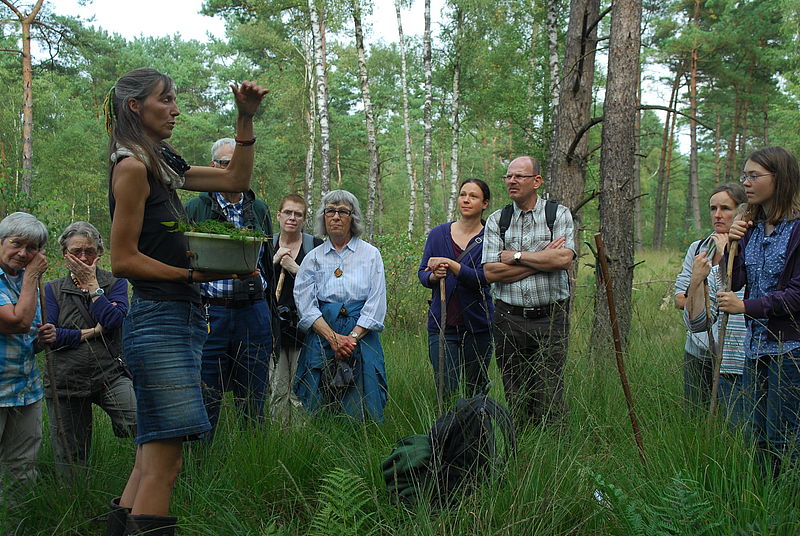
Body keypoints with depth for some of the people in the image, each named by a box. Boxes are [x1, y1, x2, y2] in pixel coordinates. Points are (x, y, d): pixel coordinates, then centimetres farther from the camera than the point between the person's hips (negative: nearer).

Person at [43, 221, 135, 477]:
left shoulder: (115, 283, 7)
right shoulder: (52, 290, 10)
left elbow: (113, 320, -12)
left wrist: (91, 284, -5)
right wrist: (91, 333, -8)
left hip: (109, 375, -1)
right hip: (65, 381, 2)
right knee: (70, 461, 7)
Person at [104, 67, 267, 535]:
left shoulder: (161, 165, 19)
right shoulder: (132, 167, -8)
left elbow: (236, 179, 25)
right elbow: (124, 260, -11)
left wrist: (246, 117, 17)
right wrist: (196, 274, -14)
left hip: (181, 317, 10)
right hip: (159, 318, -10)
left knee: (154, 457, 10)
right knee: (163, 459, -10)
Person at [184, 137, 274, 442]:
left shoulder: (259, 210, 13)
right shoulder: (195, 208, 3)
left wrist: (272, 315, 12)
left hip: (254, 311, 3)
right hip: (210, 311, -3)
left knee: (253, 404, 9)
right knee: (205, 402, 2)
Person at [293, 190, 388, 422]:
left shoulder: (370, 254, 7)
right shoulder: (313, 257, 10)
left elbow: (376, 304, 0)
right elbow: (305, 304, 0)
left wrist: (352, 338, -11)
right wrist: (333, 338, -12)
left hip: (362, 338, -1)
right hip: (321, 337, 1)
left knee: (362, 412, -4)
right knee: (320, 410, 0)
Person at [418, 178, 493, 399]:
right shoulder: (438, 234, 6)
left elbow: (483, 278, -14)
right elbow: (422, 273, 8)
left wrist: (450, 264, -24)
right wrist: (434, 276, -15)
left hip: (477, 324, -1)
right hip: (442, 323, 1)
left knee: (475, 390, 8)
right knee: (446, 391, -6)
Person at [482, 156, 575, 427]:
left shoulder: (559, 214, 3)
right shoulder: (496, 220, 8)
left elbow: (564, 259, -14)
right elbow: (491, 272, -5)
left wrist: (516, 256, -7)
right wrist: (544, 259, -8)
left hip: (550, 318, -2)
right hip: (509, 319, 2)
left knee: (549, 398, -3)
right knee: (515, 399, 8)